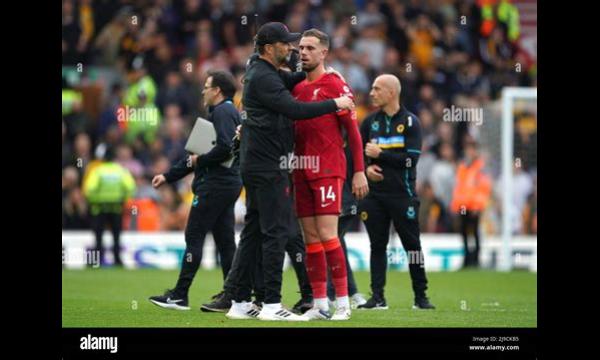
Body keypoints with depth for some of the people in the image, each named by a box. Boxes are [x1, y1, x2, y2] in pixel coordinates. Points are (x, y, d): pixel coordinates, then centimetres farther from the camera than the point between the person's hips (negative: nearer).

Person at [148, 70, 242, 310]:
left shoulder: (223, 112, -10)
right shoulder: (228, 112, 23)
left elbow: (225, 148, -27)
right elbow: (197, 153, 26)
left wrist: (200, 160, -12)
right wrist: (168, 176, 26)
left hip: (214, 186, -10)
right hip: (228, 184, 10)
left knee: (194, 237, -6)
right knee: (225, 240, 7)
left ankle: (179, 296, -5)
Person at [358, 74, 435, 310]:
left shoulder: (410, 122, -2)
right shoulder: (370, 122, 10)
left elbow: (411, 158, -11)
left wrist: (380, 154, -12)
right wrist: (366, 169, -8)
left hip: (402, 194, -3)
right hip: (375, 193, 3)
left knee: (412, 244, 0)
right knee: (377, 245, 3)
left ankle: (420, 296, 7)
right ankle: (378, 297, 6)